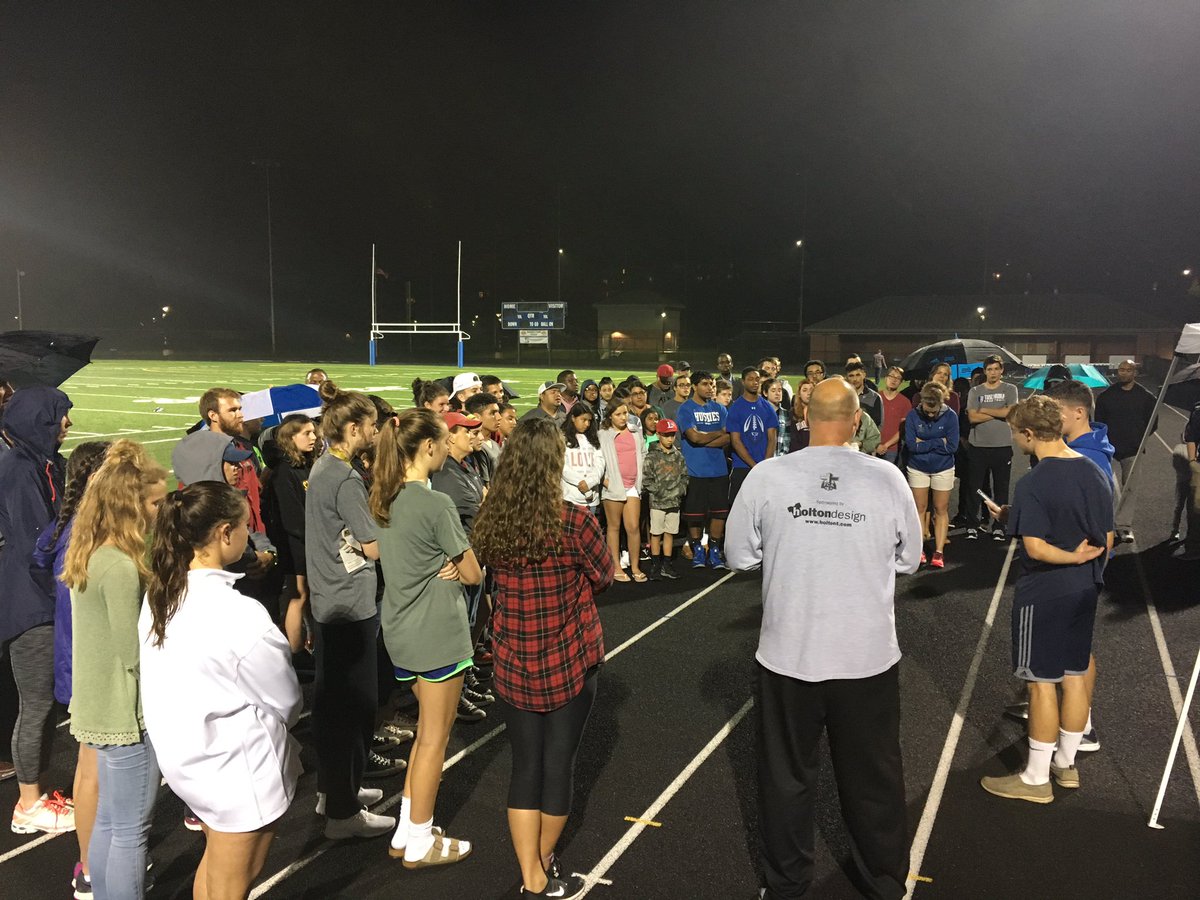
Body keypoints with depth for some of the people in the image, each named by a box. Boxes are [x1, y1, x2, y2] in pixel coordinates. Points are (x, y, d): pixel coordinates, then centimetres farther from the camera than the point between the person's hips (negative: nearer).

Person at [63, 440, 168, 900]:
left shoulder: (88, 556, 6)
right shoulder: (121, 567, -23)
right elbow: (134, 653, -21)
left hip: (101, 707, 9)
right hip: (127, 712, -9)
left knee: (108, 822, 21)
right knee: (131, 831, 4)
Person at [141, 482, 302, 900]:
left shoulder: (158, 595, -5)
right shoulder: (238, 614, -29)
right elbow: (285, 700, -15)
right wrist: (274, 726, 7)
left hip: (185, 754, 8)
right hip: (237, 769, -8)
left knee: (214, 866, 28)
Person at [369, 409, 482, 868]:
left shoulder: (384, 498, 4)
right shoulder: (436, 504, -21)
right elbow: (473, 573, -15)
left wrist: (442, 565, -2)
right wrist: (454, 565, 2)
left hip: (401, 631, 8)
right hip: (439, 634, -8)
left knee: (427, 732, 22)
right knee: (434, 739, 7)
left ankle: (407, 831, 29)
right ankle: (419, 844, 20)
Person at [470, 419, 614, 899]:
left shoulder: (490, 521, -8)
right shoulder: (574, 522, -20)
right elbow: (604, 576, -4)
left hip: (514, 664, 3)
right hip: (570, 662, -3)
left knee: (525, 766, 14)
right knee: (558, 764, 14)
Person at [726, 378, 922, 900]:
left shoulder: (767, 476, -12)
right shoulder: (887, 479, -11)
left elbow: (740, 555, -1)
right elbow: (908, 559, 3)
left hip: (788, 653, 0)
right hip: (869, 654, 1)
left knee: (787, 776, 17)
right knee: (873, 776, 19)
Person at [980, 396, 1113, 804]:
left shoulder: (1032, 485, -20)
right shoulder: (1095, 472, 2)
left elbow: (1036, 547, -26)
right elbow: (1107, 540, 9)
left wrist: (1073, 557, -13)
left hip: (1044, 592, -7)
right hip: (1085, 588, 8)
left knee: (1042, 682, 2)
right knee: (1075, 675, 16)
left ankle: (1036, 778, 13)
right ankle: (1066, 763, 30)